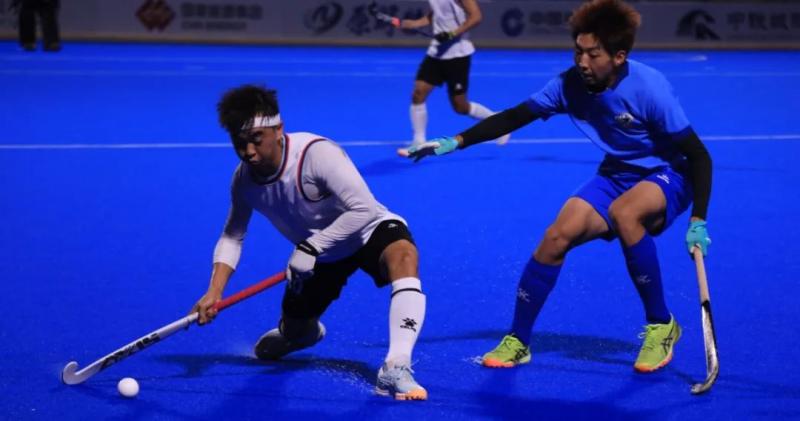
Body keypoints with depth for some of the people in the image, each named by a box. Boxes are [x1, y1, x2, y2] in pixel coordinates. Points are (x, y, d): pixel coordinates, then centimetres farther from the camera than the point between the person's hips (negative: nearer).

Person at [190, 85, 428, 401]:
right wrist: (214, 291, -19)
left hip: (368, 232, -6)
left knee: (404, 256, -40)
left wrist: (311, 248, -38)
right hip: (319, 254, 6)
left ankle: (395, 369, -48)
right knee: (293, 332, 13)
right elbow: (233, 236, -4)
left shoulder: (316, 153, -33)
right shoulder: (245, 178, -13)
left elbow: (363, 209, -37)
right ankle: (308, 329, 56)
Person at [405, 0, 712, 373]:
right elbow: (515, 117, -2)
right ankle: (517, 341, 1)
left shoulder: (648, 88, -27)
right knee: (558, 236, -16)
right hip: (615, 175, 5)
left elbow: (698, 155, -21)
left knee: (623, 212, -37)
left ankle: (661, 325, -18)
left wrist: (698, 222, -26)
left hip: (666, 176, -5)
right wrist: (455, 142, -12)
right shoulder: (570, 84, -13)